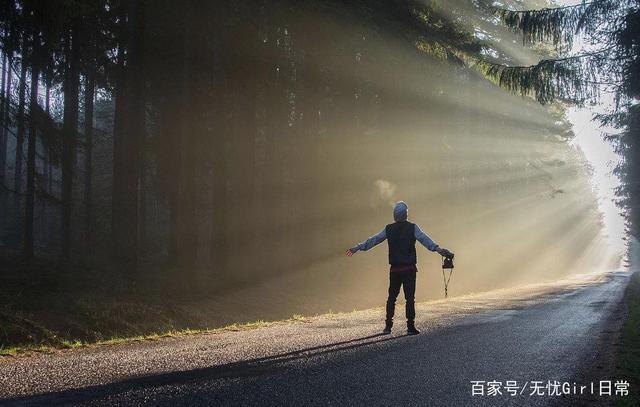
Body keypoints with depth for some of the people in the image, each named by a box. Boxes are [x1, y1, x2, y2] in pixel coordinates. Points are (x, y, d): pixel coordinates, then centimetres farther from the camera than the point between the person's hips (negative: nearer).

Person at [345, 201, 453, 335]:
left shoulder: (388, 229, 5)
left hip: (395, 269, 2)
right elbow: (425, 240, -16)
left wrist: (358, 248, 20)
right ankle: (410, 327, -3)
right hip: (409, 269, -2)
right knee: (410, 298, 0)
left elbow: (373, 240, 11)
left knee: (391, 297, 12)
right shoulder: (413, 228, -2)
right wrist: (438, 249, -24)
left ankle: (388, 326, 10)